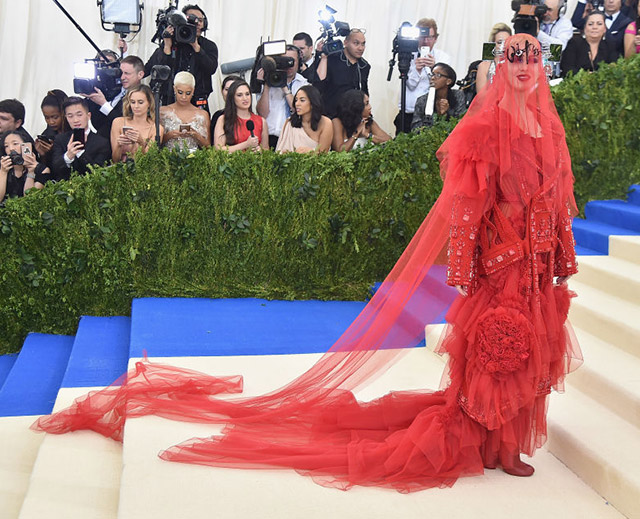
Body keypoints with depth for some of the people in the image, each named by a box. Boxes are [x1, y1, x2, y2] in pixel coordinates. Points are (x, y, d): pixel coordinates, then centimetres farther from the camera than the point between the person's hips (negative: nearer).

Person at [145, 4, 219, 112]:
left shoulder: (209, 46, 9)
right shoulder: (168, 43, 6)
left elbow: (211, 69, -9)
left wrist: (196, 46, -14)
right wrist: (167, 47, -14)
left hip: (198, 103, 1)